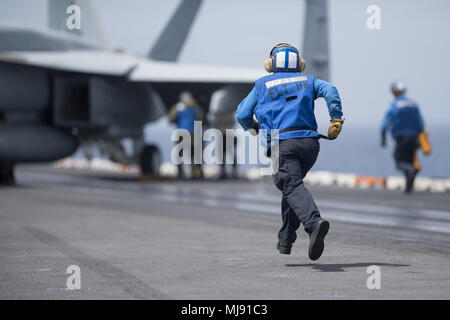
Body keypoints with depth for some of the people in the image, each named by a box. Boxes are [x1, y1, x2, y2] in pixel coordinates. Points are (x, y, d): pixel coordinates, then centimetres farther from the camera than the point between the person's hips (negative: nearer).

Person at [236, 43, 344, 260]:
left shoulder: (263, 84, 18)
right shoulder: (307, 80, 22)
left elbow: (242, 114, 14)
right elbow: (329, 90, 1)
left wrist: (254, 128, 34)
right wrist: (336, 119, -1)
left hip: (281, 143, -4)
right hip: (309, 141, 4)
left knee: (293, 186, -18)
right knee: (291, 185, 22)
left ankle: (314, 222, -47)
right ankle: (285, 241, 22)